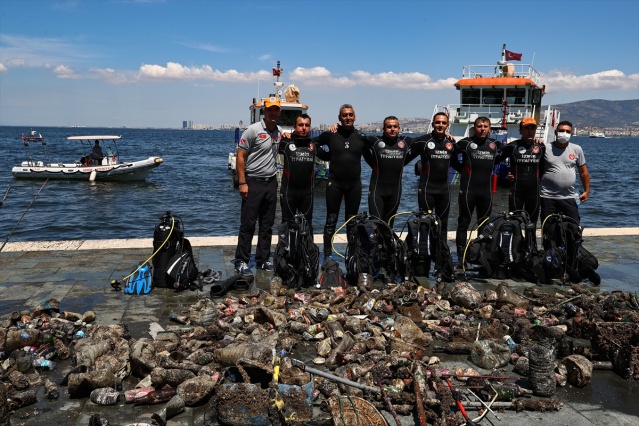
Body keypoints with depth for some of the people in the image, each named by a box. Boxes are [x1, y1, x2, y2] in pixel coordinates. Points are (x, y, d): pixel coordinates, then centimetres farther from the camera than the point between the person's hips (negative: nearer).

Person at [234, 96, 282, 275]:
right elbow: (240, 156, -10)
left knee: (267, 225, 11)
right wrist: (242, 183, -15)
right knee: (248, 224, -3)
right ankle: (241, 261, 5)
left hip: (271, 182, 6)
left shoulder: (279, 132, 9)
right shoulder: (253, 130, -9)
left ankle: (263, 260, 21)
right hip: (253, 182, -6)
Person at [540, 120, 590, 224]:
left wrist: (587, 191, 12)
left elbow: (583, 171, 12)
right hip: (548, 197, -2)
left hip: (569, 198, 2)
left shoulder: (577, 149, 6)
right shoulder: (546, 149, -1)